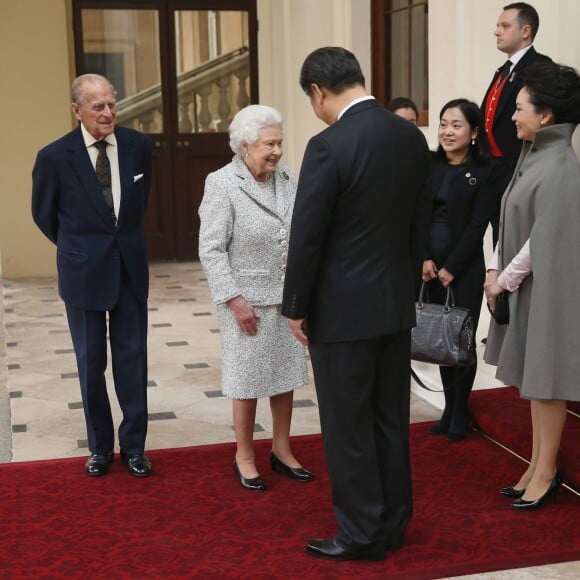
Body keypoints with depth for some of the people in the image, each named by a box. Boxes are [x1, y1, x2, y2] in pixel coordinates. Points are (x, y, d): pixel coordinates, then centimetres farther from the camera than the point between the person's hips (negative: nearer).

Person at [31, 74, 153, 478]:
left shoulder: (139, 146, -3)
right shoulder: (55, 157, -11)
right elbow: (44, 215, 5)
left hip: (131, 268, 2)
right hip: (84, 273, -2)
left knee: (133, 359, 7)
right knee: (91, 363, 9)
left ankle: (134, 445, 20)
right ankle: (100, 446, 25)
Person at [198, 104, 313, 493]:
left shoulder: (288, 179, 2)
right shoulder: (222, 184, -11)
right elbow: (211, 249, -12)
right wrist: (234, 300, -16)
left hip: (289, 296, 5)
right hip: (248, 299, -4)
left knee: (286, 373, 12)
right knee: (249, 378, 7)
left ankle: (282, 451, 28)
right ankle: (244, 456, 23)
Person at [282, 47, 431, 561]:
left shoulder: (328, 146, -19)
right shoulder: (412, 137, 3)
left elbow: (307, 237, -16)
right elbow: (421, 222, 9)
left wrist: (297, 307, -5)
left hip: (344, 308, -7)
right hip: (396, 303, 7)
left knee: (348, 427, 5)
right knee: (391, 419, 16)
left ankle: (362, 535, 16)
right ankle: (392, 524, 28)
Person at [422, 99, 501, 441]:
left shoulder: (484, 172, -5)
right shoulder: (429, 166, 6)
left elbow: (477, 227, -9)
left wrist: (451, 268, -12)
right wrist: (424, 259, -9)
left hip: (465, 268, -4)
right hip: (429, 266, 4)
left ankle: (461, 413, 18)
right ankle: (449, 409, 20)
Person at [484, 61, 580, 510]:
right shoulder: (534, 157, 9)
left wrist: (504, 280, -12)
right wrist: (495, 271, 3)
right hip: (525, 287, 9)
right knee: (533, 377, 14)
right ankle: (538, 465, 24)